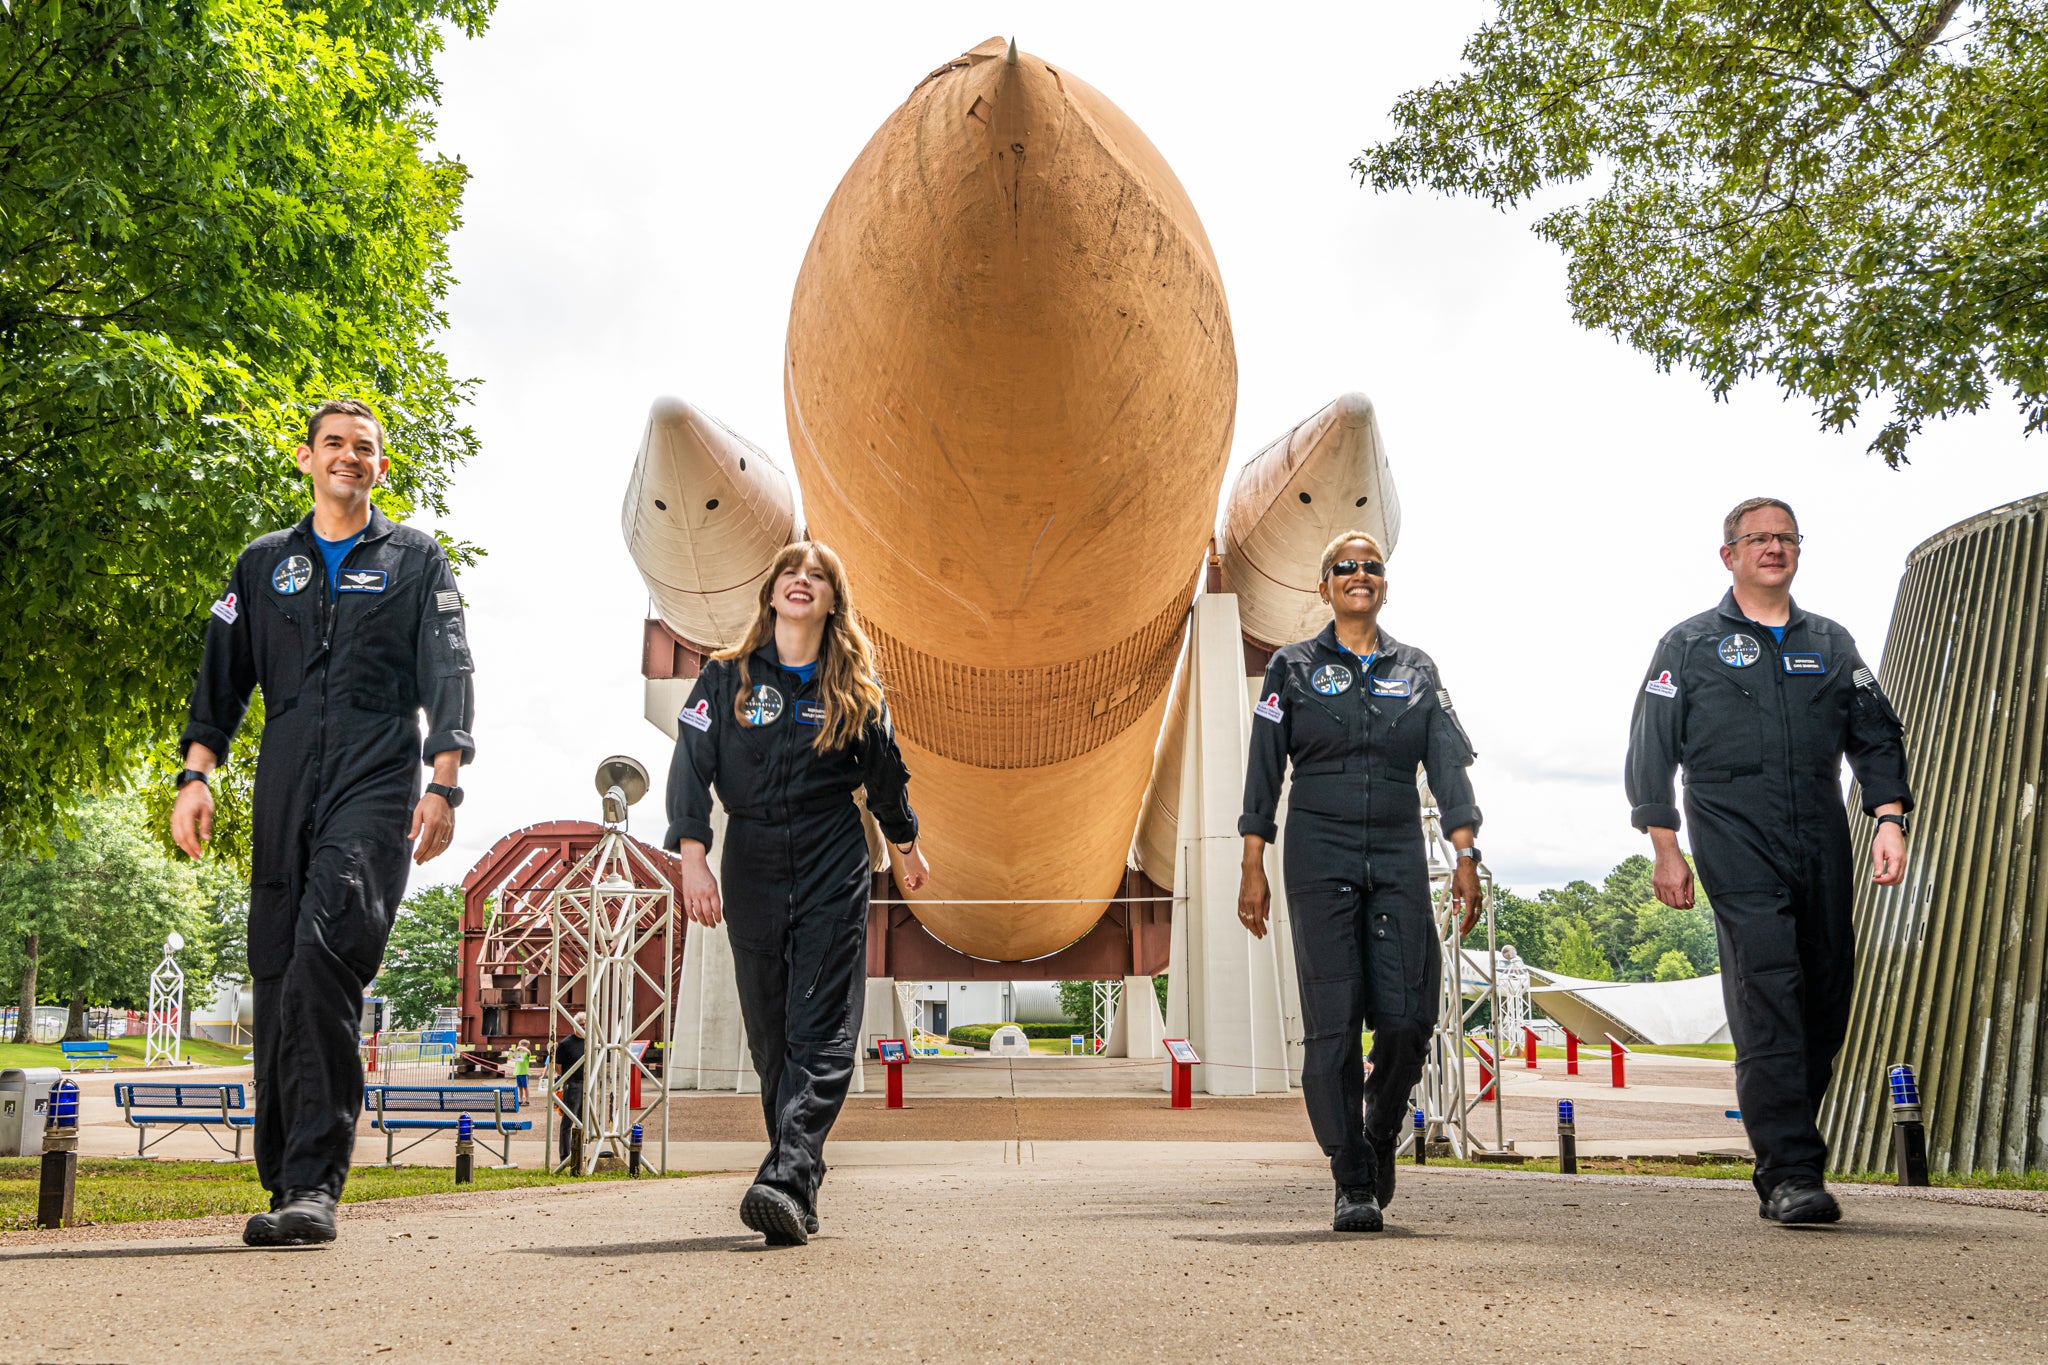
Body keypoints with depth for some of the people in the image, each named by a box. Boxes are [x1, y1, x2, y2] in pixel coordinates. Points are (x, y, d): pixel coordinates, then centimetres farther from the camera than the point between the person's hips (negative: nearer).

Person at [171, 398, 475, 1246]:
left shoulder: (415, 560, 14)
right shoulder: (263, 564, 22)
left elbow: (447, 677, 5)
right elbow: (222, 678, 18)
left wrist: (443, 785, -7)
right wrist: (196, 774, 3)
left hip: (377, 789, -4)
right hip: (284, 794, 4)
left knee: (326, 951, -22)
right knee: (278, 975, 0)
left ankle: (314, 1183, -24)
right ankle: (286, 1186, 9)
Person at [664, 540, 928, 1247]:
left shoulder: (855, 691, 5)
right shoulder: (726, 678, 3)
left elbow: (885, 775, 18)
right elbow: (690, 768, -2)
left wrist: (907, 846, 29)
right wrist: (693, 859, -14)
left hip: (834, 873, -1)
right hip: (752, 870, 1)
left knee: (822, 1035, -13)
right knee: (770, 1035, 4)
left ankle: (785, 1183, -22)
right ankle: (800, 1189, 14)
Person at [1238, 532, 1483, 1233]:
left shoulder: (1417, 670, 13)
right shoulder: (1293, 667, 7)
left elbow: (1448, 765, 6)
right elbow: (1264, 771, 4)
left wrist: (1466, 855, -7)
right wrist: (1253, 867, -3)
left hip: (1399, 857, 2)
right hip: (1319, 853, -2)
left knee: (1408, 1017, -6)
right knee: (1333, 1022, -6)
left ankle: (1380, 1137, 21)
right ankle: (1354, 1184, 0)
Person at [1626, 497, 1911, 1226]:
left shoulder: (1832, 645, 20)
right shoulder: (1689, 644, 9)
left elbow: (1877, 738, 18)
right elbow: (1651, 752, 5)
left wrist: (1889, 819, 1)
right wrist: (1665, 849, -2)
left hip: (1823, 847, 4)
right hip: (1737, 847, -4)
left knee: (1826, 999, 2)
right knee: (1768, 1000, -15)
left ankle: (1785, 1155, 16)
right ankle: (1789, 1174, -16)